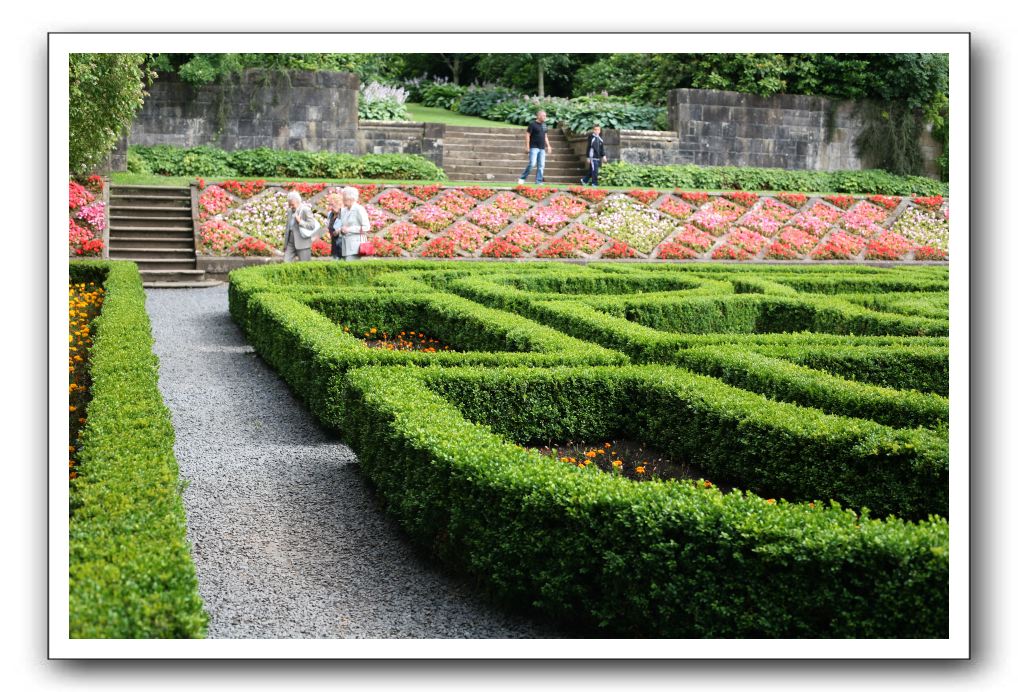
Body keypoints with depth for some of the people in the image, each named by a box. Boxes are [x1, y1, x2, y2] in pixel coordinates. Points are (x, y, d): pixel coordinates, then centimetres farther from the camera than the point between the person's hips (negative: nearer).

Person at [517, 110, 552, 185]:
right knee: (532, 164, -14)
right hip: (534, 147, -6)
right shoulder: (532, 124, -5)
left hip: (542, 148, 6)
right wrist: (527, 146, -12)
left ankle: (539, 182, 4)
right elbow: (527, 135, -6)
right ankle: (522, 178, -2)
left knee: (541, 165, 1)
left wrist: (548, 146, 15)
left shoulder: (544, 125, 14)